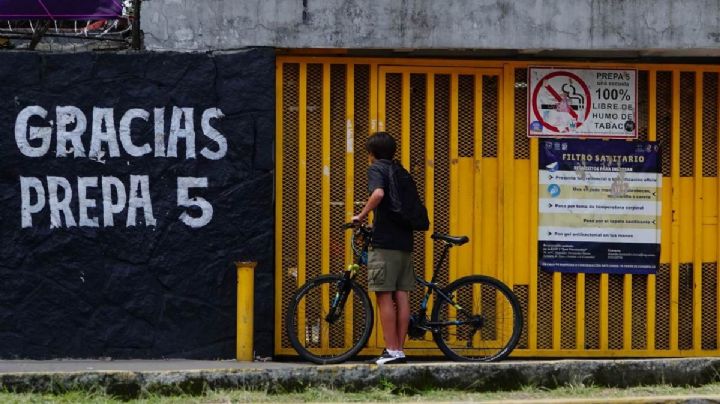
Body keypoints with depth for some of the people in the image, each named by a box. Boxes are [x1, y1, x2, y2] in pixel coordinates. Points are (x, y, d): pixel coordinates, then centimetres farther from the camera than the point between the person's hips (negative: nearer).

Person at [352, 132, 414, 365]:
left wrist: (361, 216, -12)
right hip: (404, 241, 7)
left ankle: (392, 350, -9)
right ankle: (399, 349, 7)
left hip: (384, 242, -7)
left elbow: (378, 193, -24)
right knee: (401, 297, 6)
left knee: (384, 296, -5)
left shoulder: (376, 169, -3)